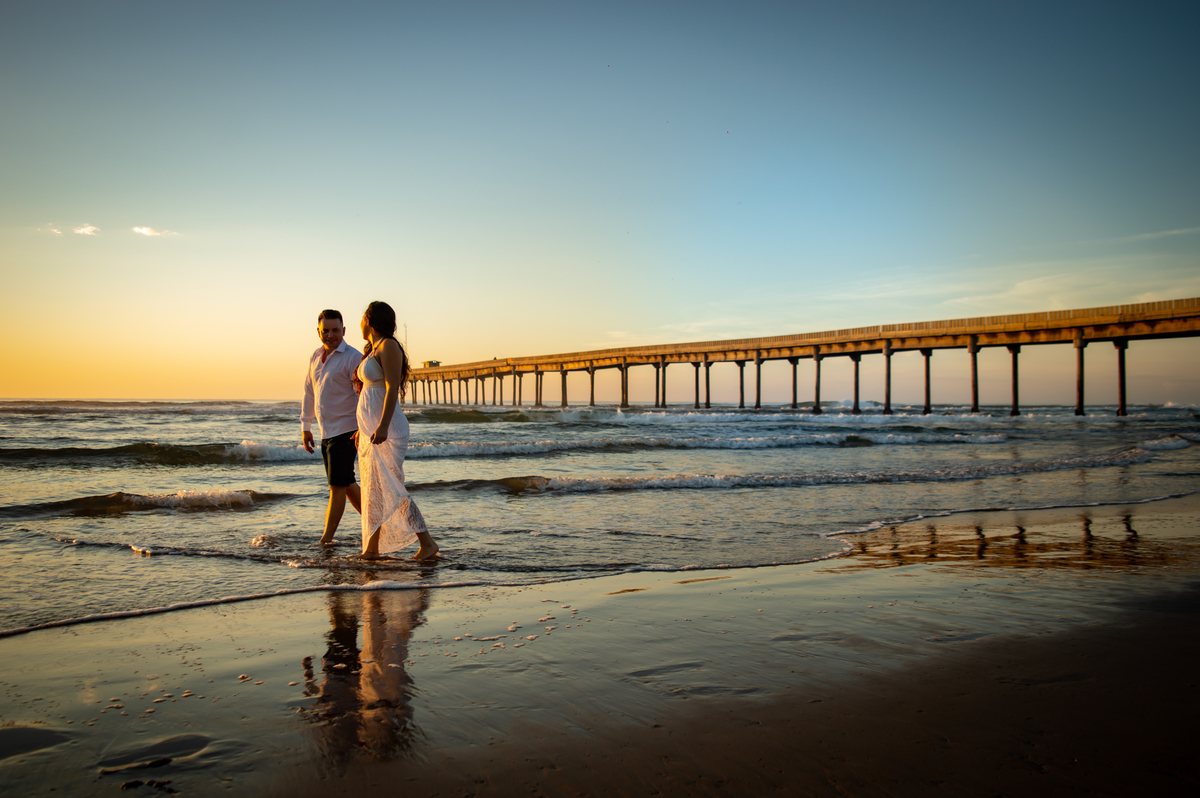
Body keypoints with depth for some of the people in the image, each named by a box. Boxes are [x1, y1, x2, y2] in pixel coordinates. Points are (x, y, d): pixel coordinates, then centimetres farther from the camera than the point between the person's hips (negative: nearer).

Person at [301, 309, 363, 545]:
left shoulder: (352, 357, -11)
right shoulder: (316, 356, 12)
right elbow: (309, 392, 20)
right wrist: (305, 426, 19)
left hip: (346, 431, -8)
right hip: (326, 432, 8)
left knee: (337, 485, -5)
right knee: (346, 483, 14)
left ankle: (326, 540, 0)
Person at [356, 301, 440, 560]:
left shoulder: (388, 346, -11)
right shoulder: (372, 350, 17)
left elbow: (392, 389, -19)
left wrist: (382, 427, -25)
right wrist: (363, 429, 23)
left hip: (386, 431, -10)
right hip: (370, 431, 10)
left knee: (391, 490, -12)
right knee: (373, 490, 10)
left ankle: (427, 543, -8)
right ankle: (371, 549, 15)